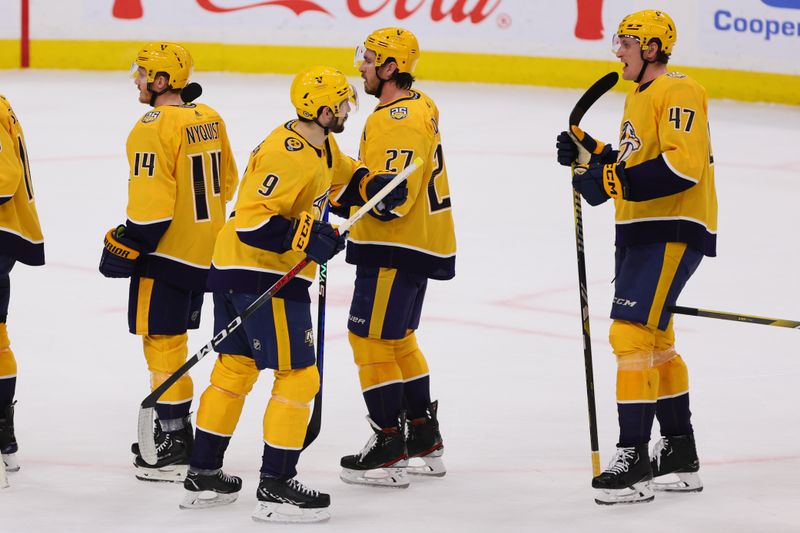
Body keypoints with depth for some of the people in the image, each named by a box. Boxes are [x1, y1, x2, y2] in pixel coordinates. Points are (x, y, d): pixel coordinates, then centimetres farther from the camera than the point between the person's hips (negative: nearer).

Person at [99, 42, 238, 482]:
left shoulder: (155, 127, -19)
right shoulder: (209, 119, 8)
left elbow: (153, 199, -22)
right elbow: (225, 182, 17)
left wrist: (127, 245, -14)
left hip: (167, 249, -9)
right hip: (205, 249, 9)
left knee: (162, 342, -4)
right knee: (172, 341, 18)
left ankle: (175, 449, -4)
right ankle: (171, 430, 25)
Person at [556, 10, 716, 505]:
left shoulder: (678, 92, -15)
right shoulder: (638, 97, 18)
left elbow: (681, 167, -27)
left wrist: (613, 182, -27)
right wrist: (588, 150, 8)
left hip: (673, 233, -11)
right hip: (640, 231, 11)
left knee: (632, 333, -16)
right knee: (656, 341, 17)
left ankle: (634, 459, -16)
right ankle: (681, 456, 27)